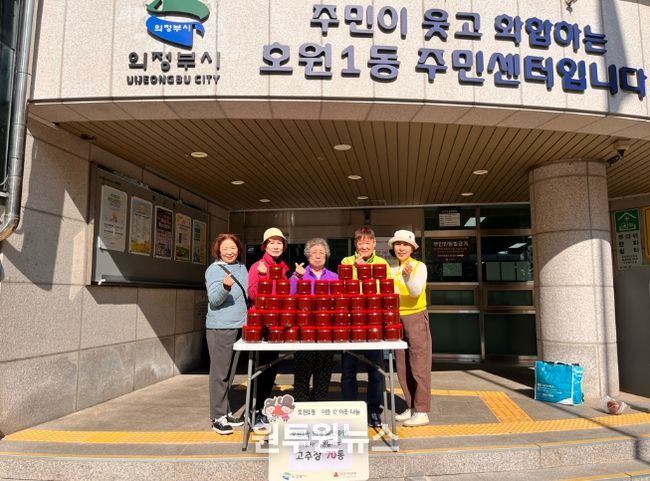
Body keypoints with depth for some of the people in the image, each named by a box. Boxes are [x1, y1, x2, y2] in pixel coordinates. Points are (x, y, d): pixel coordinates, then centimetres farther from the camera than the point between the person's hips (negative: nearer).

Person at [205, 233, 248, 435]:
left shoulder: (241, 268, 10)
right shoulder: (214, 270, -9)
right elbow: (214, 300, -20)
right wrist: (225, 286, -35)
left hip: (238, 327, 7)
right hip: (219, 328, -7)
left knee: (230, 373, 15)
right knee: (220, 373, -1)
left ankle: (226, 412, 27)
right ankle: (218, 417, 8)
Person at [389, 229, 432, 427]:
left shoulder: (419, 266, -7)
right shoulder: (391, 269, 9)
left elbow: (416, 291, -20)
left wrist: (407, 276, -38)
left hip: (416, 318, -5)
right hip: (397, 319, 6)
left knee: (419, 366, -3)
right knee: (402, 368, 10)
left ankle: (422, 412, 4)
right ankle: (411, 407, 21)